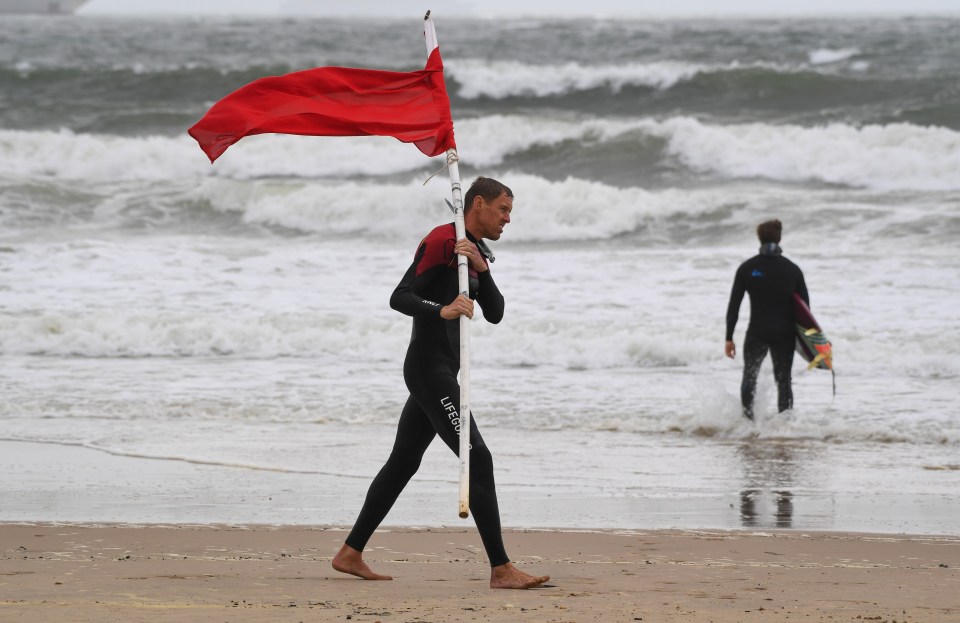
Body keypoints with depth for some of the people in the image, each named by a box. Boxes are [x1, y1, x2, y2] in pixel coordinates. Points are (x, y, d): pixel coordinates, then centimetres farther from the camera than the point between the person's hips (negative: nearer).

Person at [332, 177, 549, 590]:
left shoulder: (477, 252, 18)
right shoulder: (441, 242, -12)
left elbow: (494, 314, 8)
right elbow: (399, 297, -19)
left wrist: (481, 269, -8)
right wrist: (441, 310, -36)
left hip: (443, 371, 11)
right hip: (428, 367, -11)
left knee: (403, 463, 15)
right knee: (478, 460, -15)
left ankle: (350, 554, 22)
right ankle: (500, 569, -17)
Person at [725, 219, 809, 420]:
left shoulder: (747, 268, -3)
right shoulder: (792, 269, -1)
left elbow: (734, 305, -5)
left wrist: (729, 338, -1)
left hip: (757, 334, -1)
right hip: (784, 335, 1)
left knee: (749, 377, 15)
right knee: (783, 380, 9)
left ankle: (747, 418, 3)